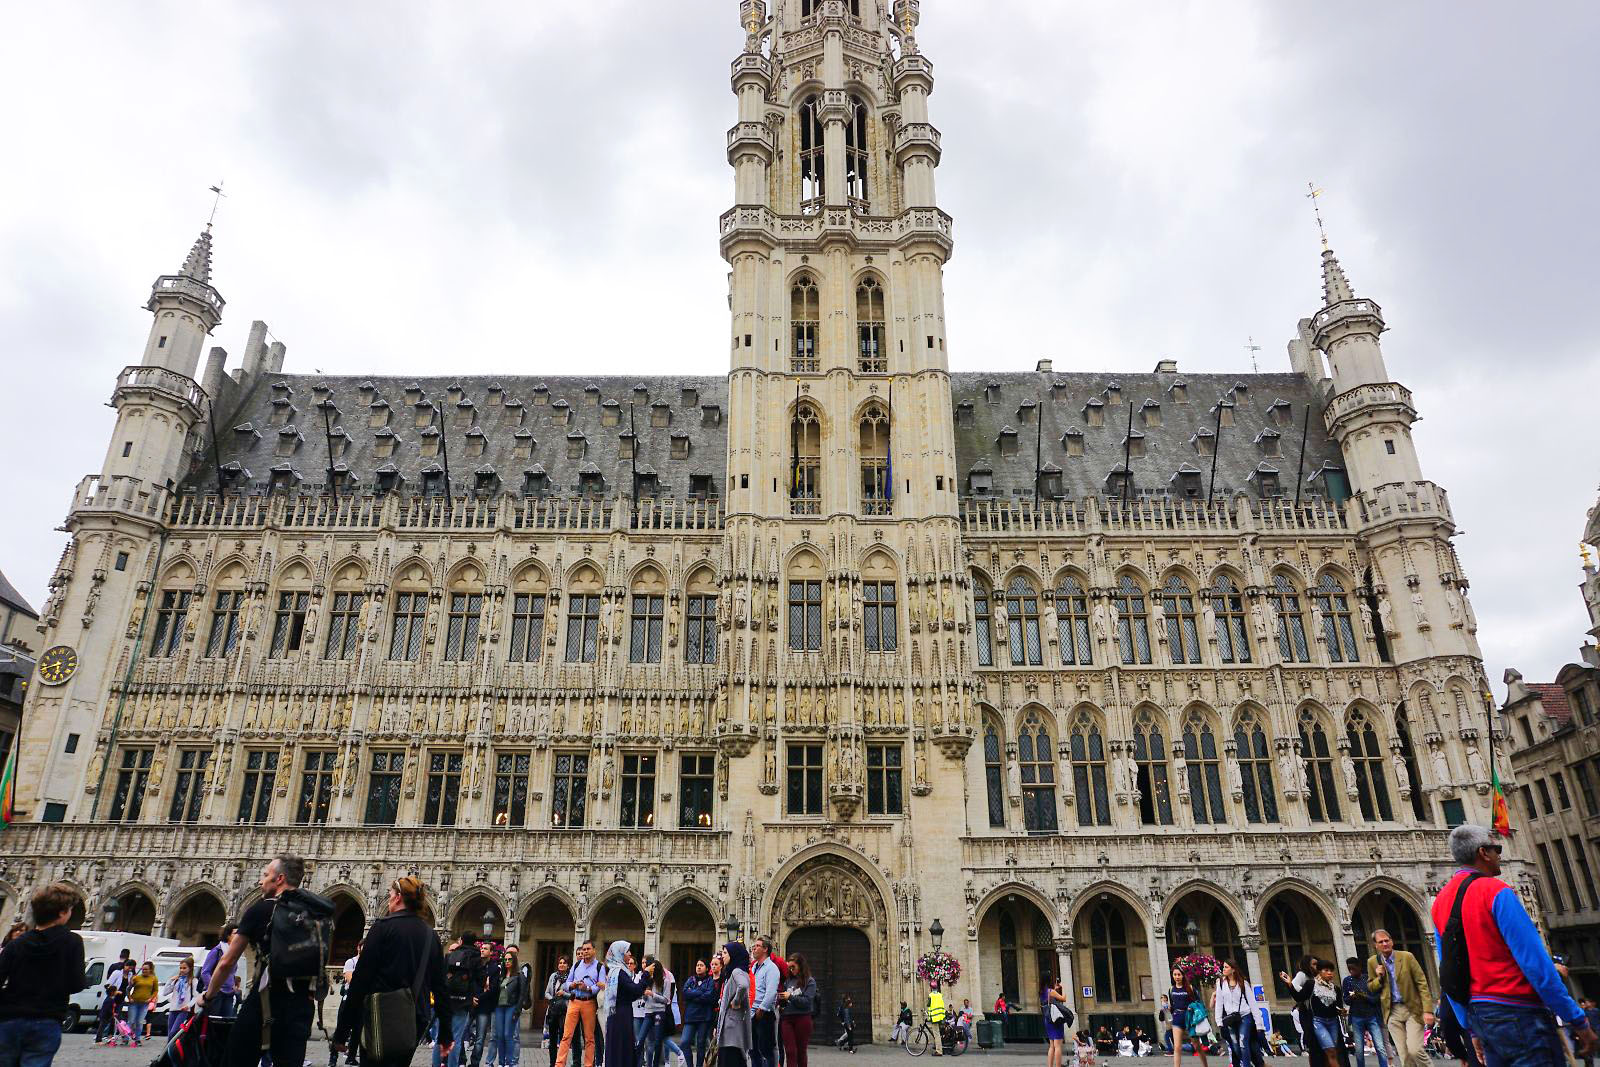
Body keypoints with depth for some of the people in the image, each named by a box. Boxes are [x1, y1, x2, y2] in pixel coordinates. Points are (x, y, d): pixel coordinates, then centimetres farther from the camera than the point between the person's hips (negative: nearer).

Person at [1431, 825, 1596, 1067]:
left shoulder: (1440, 901, 12)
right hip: (1517, 1012, -8)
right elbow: (1535, 961, -14)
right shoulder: (1496, 891, -11)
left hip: (1479, 1017, 8)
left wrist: (1472, 1028, 19)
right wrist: (1577, 1020, -7)